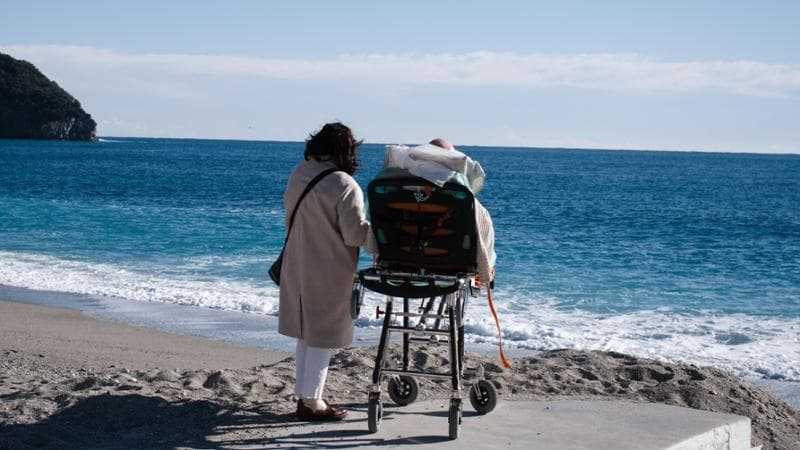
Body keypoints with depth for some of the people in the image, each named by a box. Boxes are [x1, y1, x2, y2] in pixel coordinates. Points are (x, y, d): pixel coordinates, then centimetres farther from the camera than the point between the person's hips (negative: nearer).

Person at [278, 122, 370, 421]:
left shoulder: (298, 174, 2)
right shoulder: (344, 186, -21)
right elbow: (355, 234, -19)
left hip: (297, 266, 7)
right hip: (329, 271, -7)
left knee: (306, 333, 17)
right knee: (323, 335, 4)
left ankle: (305, 393, 27)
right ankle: (311, 402, 10)